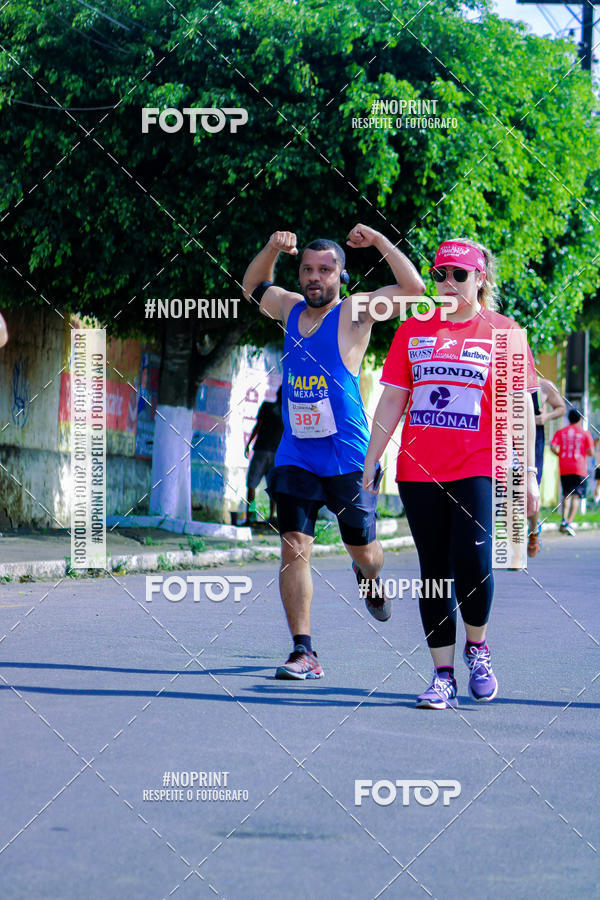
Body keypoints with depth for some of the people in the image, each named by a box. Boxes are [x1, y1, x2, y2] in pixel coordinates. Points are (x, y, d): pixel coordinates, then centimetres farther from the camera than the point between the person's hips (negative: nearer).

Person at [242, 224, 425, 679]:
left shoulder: (354, 313, -5)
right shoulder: (291, 309, 9)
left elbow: (413, 288, -16)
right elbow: (253, 287, 28)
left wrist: (379, 240, -15)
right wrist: (273, 249, 11)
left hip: (347, 456, -3)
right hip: (296, 454, 3)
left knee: (362, 548, 10)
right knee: (294, 548, -8)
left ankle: (369, 579, 48)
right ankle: (304, 652, -7)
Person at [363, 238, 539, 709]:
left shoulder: (502, 331, 4)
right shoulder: (414, 330, 11)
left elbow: (521, 407, 3)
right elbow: (392, 400, 12)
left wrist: (527, 472, -1)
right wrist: (370, 462, 7)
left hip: (479, 469, -3)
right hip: (419, 470, 3)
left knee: (473, 562, -15)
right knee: (434, 571, 4)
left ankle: (477, 647, 12)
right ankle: (443, 675, 9)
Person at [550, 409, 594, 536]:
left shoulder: (560, 432, 7)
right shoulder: (585, 433, 1)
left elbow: (553, 447, -5)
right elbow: (591, 452, -4)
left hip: (564, 468, 3)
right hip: (579, 468, -3)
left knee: (566, 495, 16)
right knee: (576, 496, -4)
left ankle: (564, 519, -3)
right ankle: (569, 522, -19)